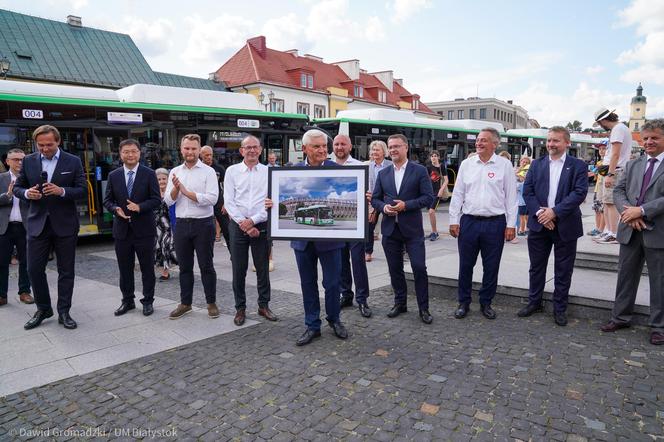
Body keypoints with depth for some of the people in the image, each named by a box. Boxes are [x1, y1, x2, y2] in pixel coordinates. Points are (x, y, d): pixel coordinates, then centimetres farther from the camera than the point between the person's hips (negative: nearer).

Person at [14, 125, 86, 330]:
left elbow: (83, 190, -4)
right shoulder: (28, 161, 5)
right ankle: (43, 309, 23)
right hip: (37, 223, 2)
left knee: (66, 271, 5)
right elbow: (17, 187, 10)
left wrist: (62, 191, -22)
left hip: (65, 224, -2)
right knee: (34, 269, 4)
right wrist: (27, 193, -13)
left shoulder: (73, 162, -2)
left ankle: (64, 312, 17)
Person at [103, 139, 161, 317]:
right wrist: (116, 209, -11)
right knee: (125, 268, 12)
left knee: (147, 268, 6)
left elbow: (156, 199, -5)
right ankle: (127, 301, 26)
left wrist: (139, 207, -21)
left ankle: (148, 301, 20)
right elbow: (107, 200, 9)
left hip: (144, 229, -3)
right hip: (122, 229, 3)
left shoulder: (149, 174, -2)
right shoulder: (113, 176, 7)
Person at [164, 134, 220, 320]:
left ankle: (211, 303, 18)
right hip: (182, 224, 4)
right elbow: (168, 201, 4)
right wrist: (175, 187, -15)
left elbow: (212, 198, -17)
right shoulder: (175, 172, 8)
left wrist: (186, 191, -16)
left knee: (206, 266, 5)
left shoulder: (208, 171, -5)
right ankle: (185, 303, 26)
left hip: (203, 224, -4)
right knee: (184, 266, 13)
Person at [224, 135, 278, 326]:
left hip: (261, 225, 0)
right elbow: (229, 201, -1)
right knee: (238, 269, 5)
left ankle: (264, 305, 22)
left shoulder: (268, 172, 3)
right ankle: (240, 308, 18)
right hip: (238, 225, 0)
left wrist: (252, 221, -11)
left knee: (262, 268, 8)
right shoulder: (232, 171, 4)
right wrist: (243, 223, -9)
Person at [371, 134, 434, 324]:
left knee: (419, 268, -4)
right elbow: (375, 199, 12)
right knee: (395, 269, 11)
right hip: (390, 228, 4)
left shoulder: (419, 170, -1)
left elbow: (428, 197, -6)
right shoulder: (383, 174, 10)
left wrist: (406, 205, -17)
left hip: (412, 228, -3)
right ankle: (400, 303, 27)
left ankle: (423, 308, 10)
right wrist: (384, 207, -10)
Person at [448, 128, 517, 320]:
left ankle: (486, 303, 25)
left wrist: (511, 224, -3)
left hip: (495, 223, -1)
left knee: (491, 267, 9)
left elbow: (511, 196, 0)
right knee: (465, 265, 8)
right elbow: (457, 194, 6)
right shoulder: (466, 164, 5)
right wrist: (453, 220, 1)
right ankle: (464, 302, 22)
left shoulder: (504, 165, 0)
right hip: (469, 221, 1)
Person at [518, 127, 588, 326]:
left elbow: (580, 192, -11)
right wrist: (539, 212, -13)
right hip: (539, 223, 2)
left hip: (565, 225, -2)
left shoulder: (578, 165, -1)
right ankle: (534, 302, 27)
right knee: (536, 266, 12)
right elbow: (527, 191, 1)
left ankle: (560, 308, 20)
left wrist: (555, 211, -19)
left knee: (563, 270, 7)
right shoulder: (537, 164, 7)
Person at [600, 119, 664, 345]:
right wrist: (628, 210, -13)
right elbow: (618, 190, 5)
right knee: (626, 275, 13)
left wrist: (641, 210, -20)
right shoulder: (632, 165, 11)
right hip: (630, 231, 4)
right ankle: (620, 317, 26)